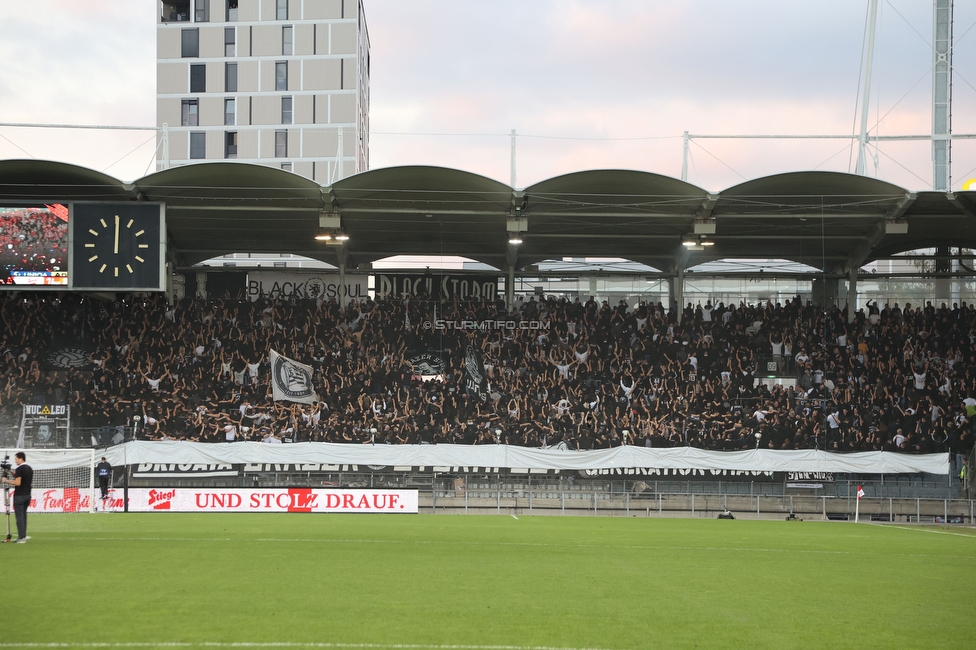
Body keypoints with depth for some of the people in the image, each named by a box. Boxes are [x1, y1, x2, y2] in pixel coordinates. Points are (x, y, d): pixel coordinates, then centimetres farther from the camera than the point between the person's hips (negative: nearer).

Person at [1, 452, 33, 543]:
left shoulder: (19, 469, -14)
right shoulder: (29, 469, 12)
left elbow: (18, 483, -20)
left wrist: (7, 481, -9)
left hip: (19, 495, -8)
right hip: (27, 495, 8)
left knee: (19, 516, -6)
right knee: (23, 515, 13)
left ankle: (21, 537, -9)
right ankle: (23, 535, 13)